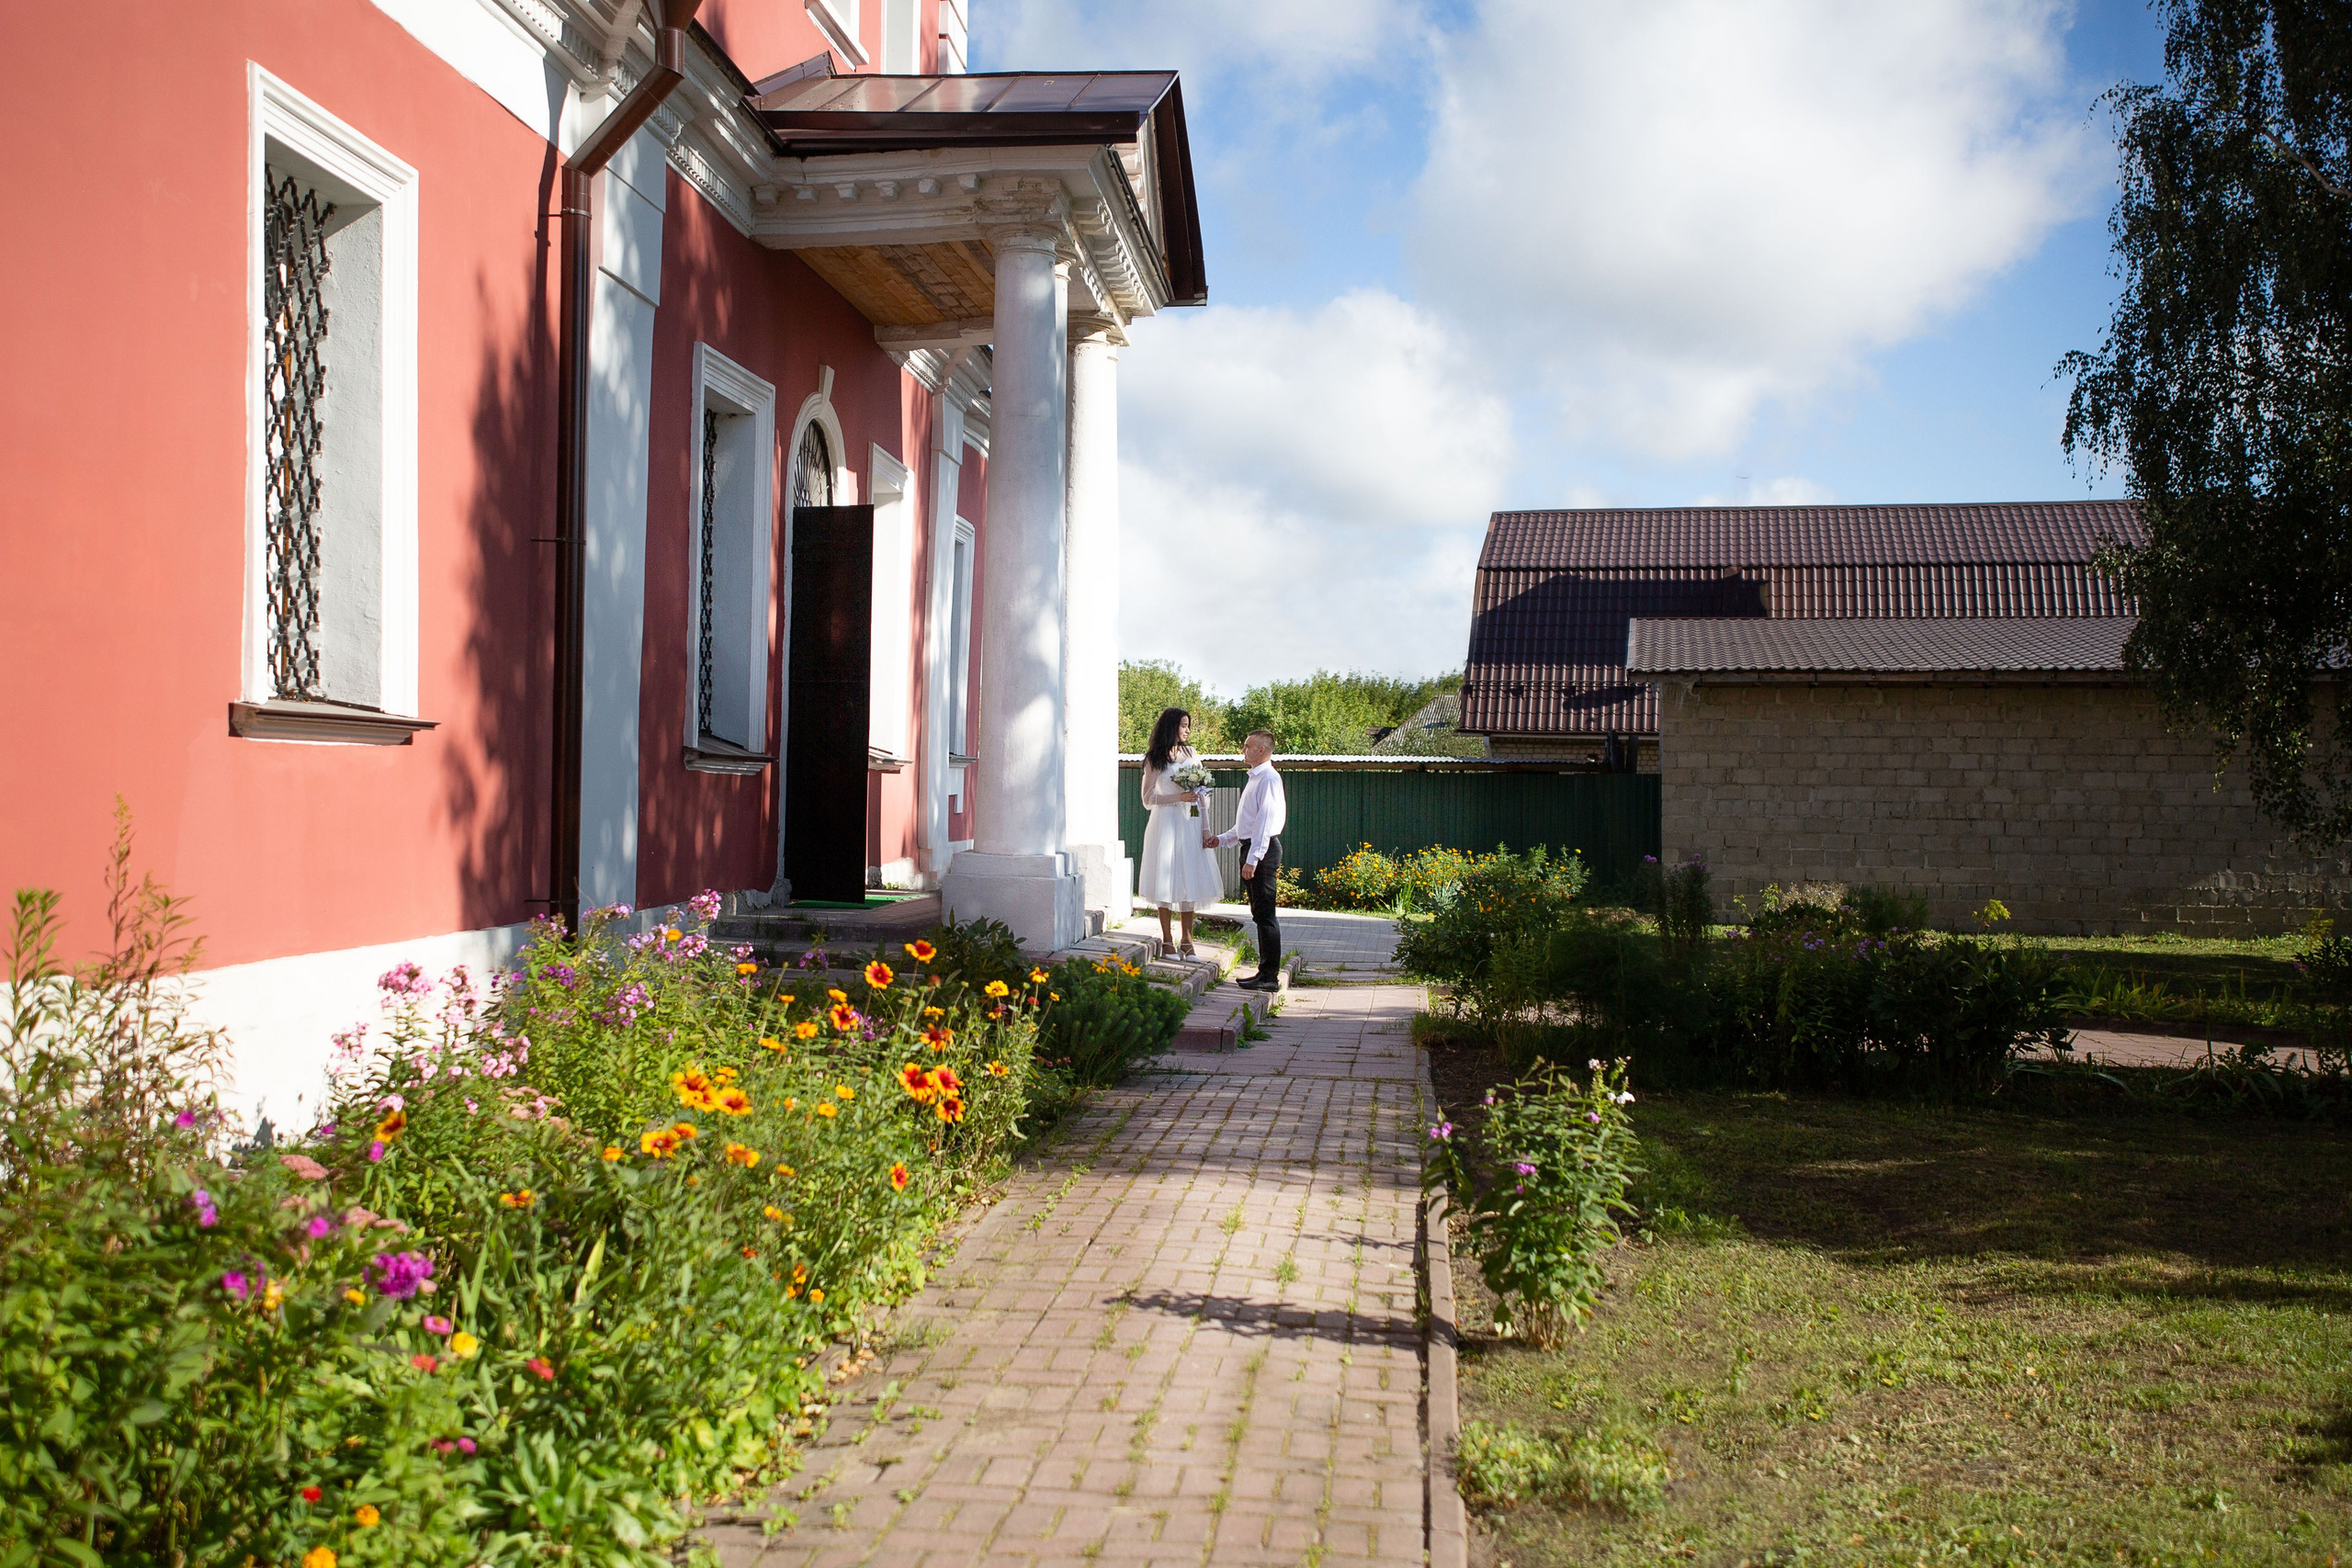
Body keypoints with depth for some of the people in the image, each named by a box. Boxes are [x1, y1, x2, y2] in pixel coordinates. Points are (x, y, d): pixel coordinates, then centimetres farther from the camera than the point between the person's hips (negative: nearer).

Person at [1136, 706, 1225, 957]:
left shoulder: (1190, 753, 13)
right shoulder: (1155, 759, 1)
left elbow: (1202, 794, 11)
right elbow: (1148, 798, -3)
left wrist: (1205, 829, 3)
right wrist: (1179, 797, -14)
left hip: (1190, 824, 4)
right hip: (1166, 823, -4)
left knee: (1190, 880, 1)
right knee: (1166, 881, -2)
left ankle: (1187, 942, 6)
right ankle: (1166, 941, 5)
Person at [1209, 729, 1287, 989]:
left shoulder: (1268, 778, -13)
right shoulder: (1254, 779, 18)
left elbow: (1265, 821, -20)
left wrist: (1253, 859, -23)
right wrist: (1221, 839, 17)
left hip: (1262, 851, -10)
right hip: (1251, 848, 10)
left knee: (1265, 915, -7)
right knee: (1259, 914, 13)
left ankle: (1270, 977, -4)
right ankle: (1265, 972, 18)